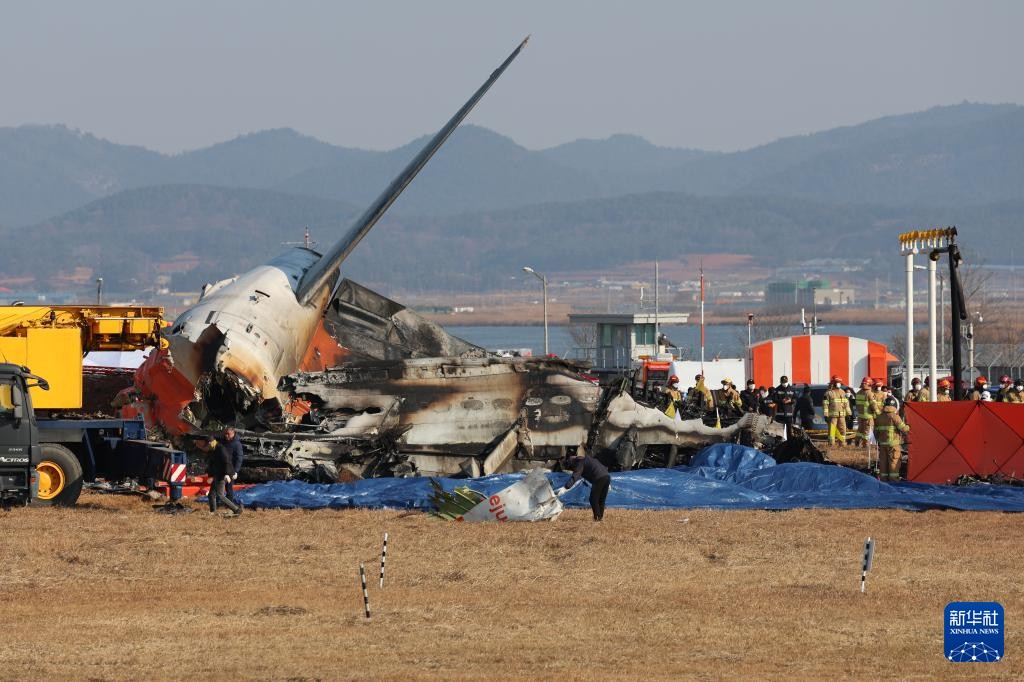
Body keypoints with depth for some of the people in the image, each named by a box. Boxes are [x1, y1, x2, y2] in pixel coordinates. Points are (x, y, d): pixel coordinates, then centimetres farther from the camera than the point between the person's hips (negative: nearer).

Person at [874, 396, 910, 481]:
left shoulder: (879, 418, 5)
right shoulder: (895, 417, -13)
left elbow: (876, 431, 11)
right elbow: (903, 428, -13)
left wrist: (878, 440, 25)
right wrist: (908, 427, 8)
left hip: (882, 444, 5)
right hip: (893, 444, -5)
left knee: (883, 462, 10)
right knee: (894, 462, 0)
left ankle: (883, 479, 13)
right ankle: (894, 479, 0)